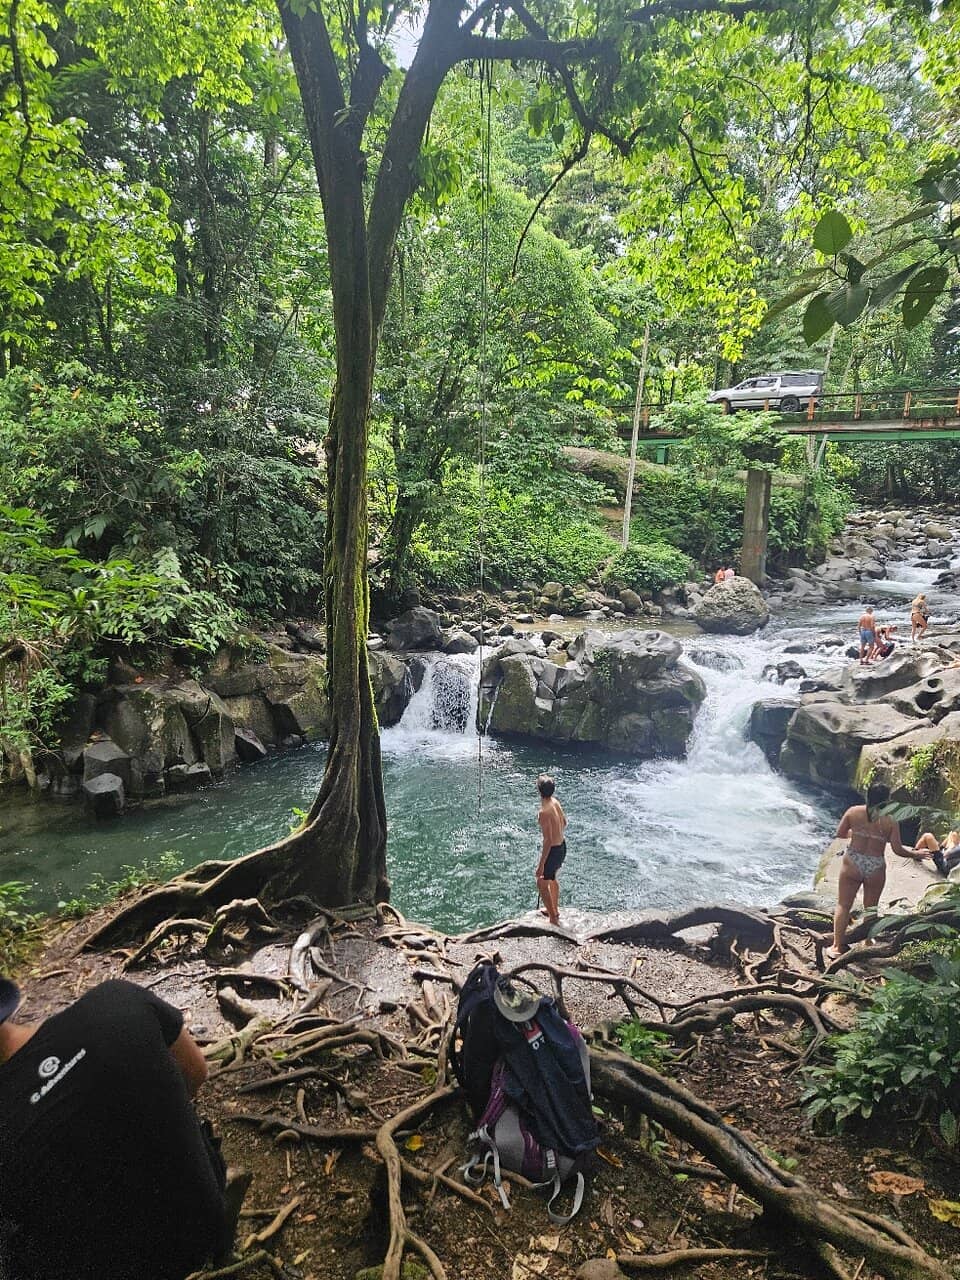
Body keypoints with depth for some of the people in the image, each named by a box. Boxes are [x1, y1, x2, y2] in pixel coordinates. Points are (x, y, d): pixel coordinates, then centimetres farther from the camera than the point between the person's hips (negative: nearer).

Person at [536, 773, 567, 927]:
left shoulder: (544, 812, -29)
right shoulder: (556, 802, -4)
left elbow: (548, 841, -27)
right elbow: (564, 823, 12)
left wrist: (541, 865, -22)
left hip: (553, 850, -8)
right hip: (562, 846, 8)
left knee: (542, 884, 11)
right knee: (552, 879, 29)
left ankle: (553, 919, 18)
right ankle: (555, 910, 47)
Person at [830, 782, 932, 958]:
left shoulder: (853, 811, -4)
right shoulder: (890, 821, -7)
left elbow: (839, 834, 4)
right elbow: (897, 849, -5)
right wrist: (916, 854, 12)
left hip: (852, 863, 0)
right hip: (875, 868, 0)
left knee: (843, 905, 8)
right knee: (870, 908, 17)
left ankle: (837, 946, 9)